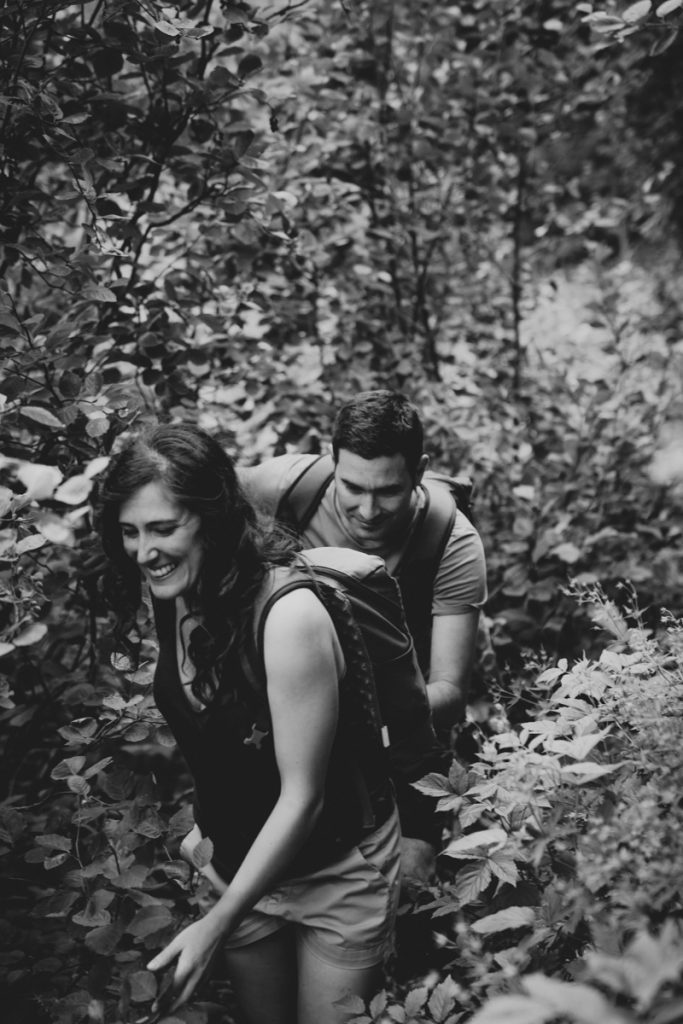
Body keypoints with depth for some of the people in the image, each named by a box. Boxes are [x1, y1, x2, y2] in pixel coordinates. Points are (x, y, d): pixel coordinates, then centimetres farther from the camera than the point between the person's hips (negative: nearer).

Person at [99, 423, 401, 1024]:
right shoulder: (172, 595, -9)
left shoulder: (289, 614, -30)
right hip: (240, 862, 6)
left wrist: (217, 927, -25)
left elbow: (302, 798, -26)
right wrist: (208, 822, -5)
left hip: (338, 868, -6)